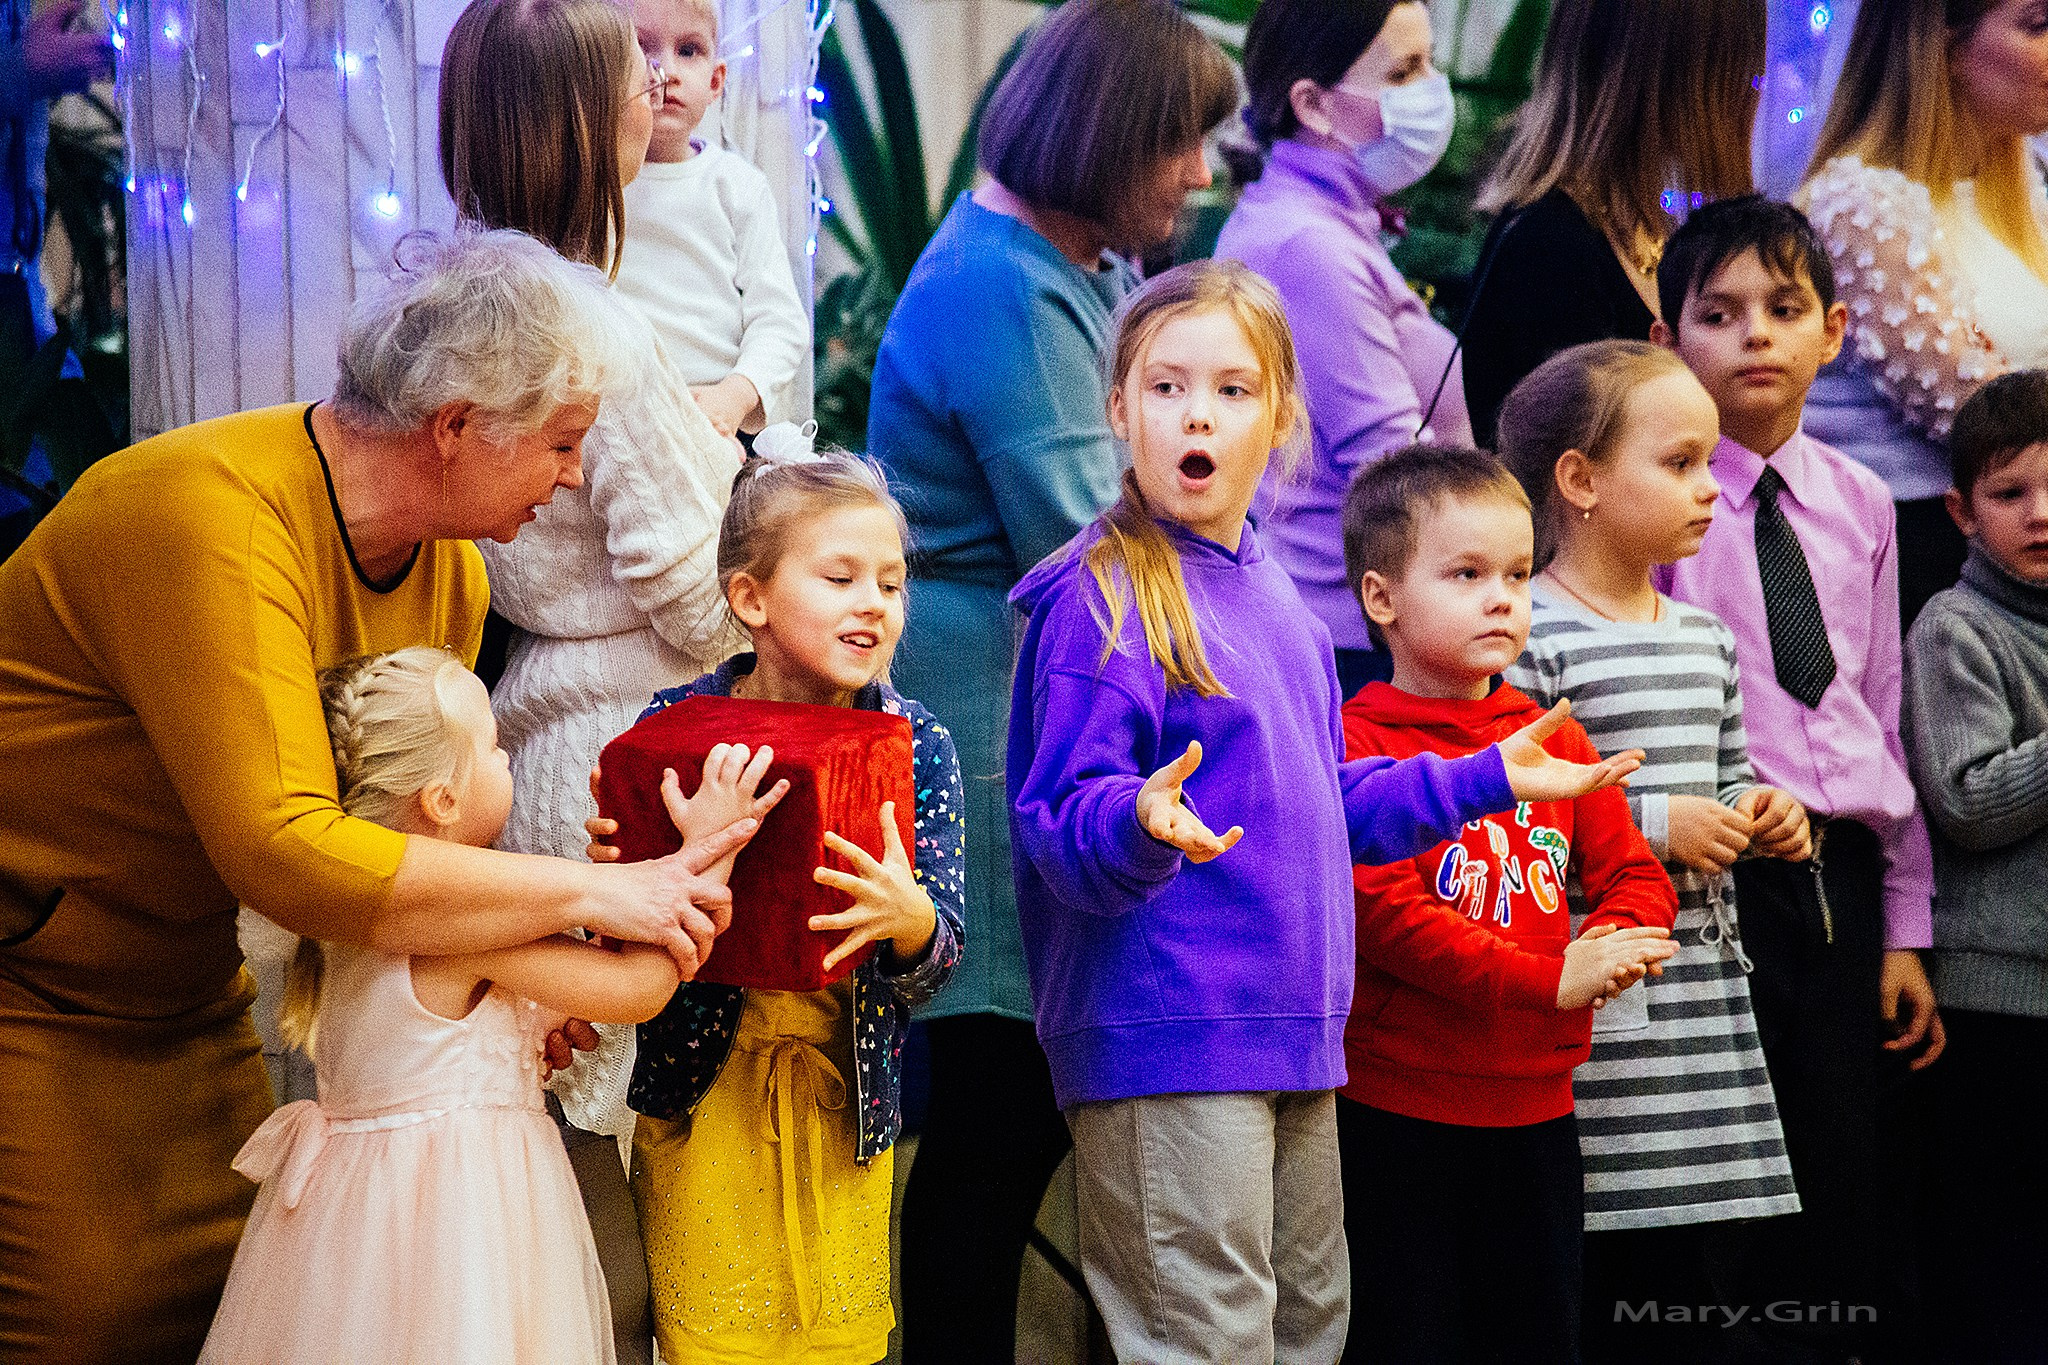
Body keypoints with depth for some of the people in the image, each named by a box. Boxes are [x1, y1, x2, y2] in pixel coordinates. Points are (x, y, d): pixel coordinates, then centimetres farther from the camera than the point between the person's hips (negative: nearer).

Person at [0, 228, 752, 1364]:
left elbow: (411, 819, 5)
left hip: (185, 997, 8)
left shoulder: (449, 571, -1)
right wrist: (589, 894, -31)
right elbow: (285, 849, -37)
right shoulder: (210, 516, -30)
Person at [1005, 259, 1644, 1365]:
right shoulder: (1101, 599, -11)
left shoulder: (1272, 598, 15)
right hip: (1166, 1036, -9)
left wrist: (1487, 779, 25)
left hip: (1293, 1041, 9)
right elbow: (1064, 828, -17)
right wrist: (1145, 821, -38)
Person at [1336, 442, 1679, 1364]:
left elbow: (1634, 875, 10)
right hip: (1400, 1107, -6)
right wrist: (1549, 979, -24)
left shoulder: (1555, 740, 12)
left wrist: (1612, 945, -14)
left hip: (1536, 1106, 6)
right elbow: (1381, 914, -20)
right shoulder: (1358, 747, -10)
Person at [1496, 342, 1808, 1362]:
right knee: (1582, 1275, -5)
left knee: (1685, 1261, 10)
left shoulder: (1705, 637, 16)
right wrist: (1654, 828, -17)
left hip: (1702, 986, 8)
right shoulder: (1531, 636, -11)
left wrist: (1762, 817, 6)